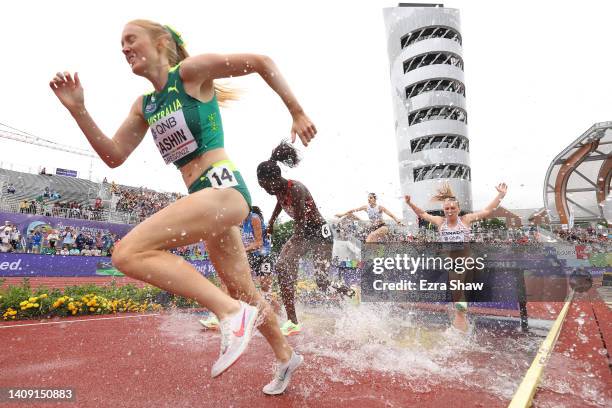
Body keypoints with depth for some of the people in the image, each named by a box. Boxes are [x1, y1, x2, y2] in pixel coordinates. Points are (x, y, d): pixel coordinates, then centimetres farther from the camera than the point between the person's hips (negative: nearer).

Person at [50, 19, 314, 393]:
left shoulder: (190, 71, 1)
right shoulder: (144, 106, 21)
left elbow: (262, 62, 1)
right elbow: (114, 156, 16)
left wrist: (297, 113, 0)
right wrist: (78, 110, 8)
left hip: (223, 187, -8)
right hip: (208, 197, 8)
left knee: (129, 252, -19)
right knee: (246, 294, 14)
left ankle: (231, 312, -18)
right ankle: (286, 356, 34)